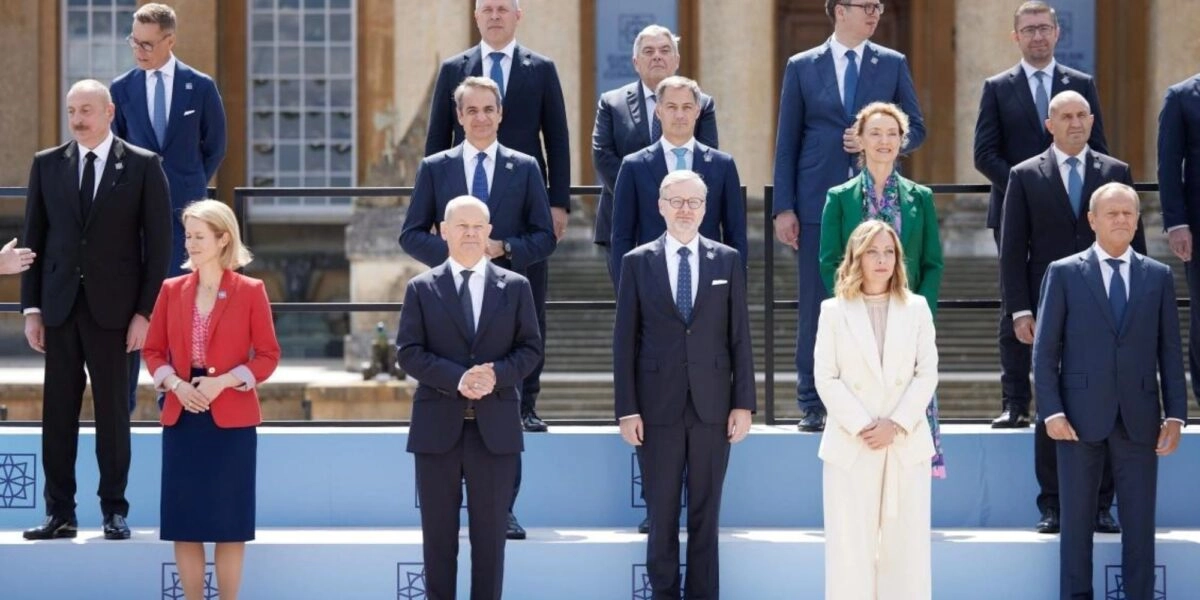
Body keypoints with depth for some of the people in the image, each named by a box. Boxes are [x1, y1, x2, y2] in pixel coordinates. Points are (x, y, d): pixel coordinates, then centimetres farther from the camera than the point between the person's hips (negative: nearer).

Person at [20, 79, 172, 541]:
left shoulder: (142, 166, 0)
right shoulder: (47, 165, 8)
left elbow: (158, 243, -1)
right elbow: (34, 239, 9)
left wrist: (145, 312, -7)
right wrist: (31, 308, 3)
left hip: (113, 308, -3)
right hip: (60, 307, 3)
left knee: (113, 411, 2)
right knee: (58, 411, 3)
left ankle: (114, 510, 11)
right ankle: (59, 512, 8)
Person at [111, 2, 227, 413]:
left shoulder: (200, 87, 0)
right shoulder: (122, 89, 3)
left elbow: (215, 147, 9)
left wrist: (193, 187, 5)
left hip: (184, 209, -1)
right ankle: (123, 394, 3)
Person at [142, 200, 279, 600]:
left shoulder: (250, 291, -3)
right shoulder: (172, 290, 6)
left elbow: (268, 355, -2)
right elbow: (154, 350, 10)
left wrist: (223, 382, -15)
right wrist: (174, 383, -10)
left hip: (231, 420, -3)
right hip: (182, 418, 3)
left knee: (228, 520, 1)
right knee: (184, 520, 3)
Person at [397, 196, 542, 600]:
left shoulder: (515, 287, 8)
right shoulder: (421, 288, 5)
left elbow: (530, 348, 5)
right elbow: (408, 352, -2)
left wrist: (497, 374, -15)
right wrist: (456, 378, -17)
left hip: (495, 426, 1)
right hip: (438, 426, -1)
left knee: (490, 533, 4)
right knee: (438, 533, 4)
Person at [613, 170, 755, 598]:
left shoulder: (727, 261, 6)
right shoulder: (637, 262, 3)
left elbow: (739, 336, 5)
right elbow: (625, 341, 1)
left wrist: (743, 403, -1)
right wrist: (626, 410, -5)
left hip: (712, 407, 1)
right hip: (658, 408, -1)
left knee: (706, 516, 5)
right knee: (662, 515, 4)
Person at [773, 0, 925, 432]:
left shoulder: (893, 64, 8)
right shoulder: (802, 67, 5)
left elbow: (916, 129, 10)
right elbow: (787, 142, 4)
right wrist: (784, 207, -2)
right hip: (819, 202, -1)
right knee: (816, 304, 0)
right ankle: (813, 404, 6)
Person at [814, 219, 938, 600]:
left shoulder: (917, 308, 8)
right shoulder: (834, 311, 5)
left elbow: (927, 374, 2)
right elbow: (826, 378, -2)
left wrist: (896, 424, -11)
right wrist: (861, 427, -13)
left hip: (906, 444, 1)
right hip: (850, 445, -1)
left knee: (905, 546, 2)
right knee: (851, 547, -2)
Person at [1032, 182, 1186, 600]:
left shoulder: (1158, 276, 9)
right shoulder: (1064, 273, 3)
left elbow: (1170, 351, 8)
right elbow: (1044, 350, 1)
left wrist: (1175, 414, 0)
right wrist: (1051, 411, -8)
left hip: (1139, 420, 1)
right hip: (1081, 418, -1)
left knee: (1139, 523, 3)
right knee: (1077, 522, 5)